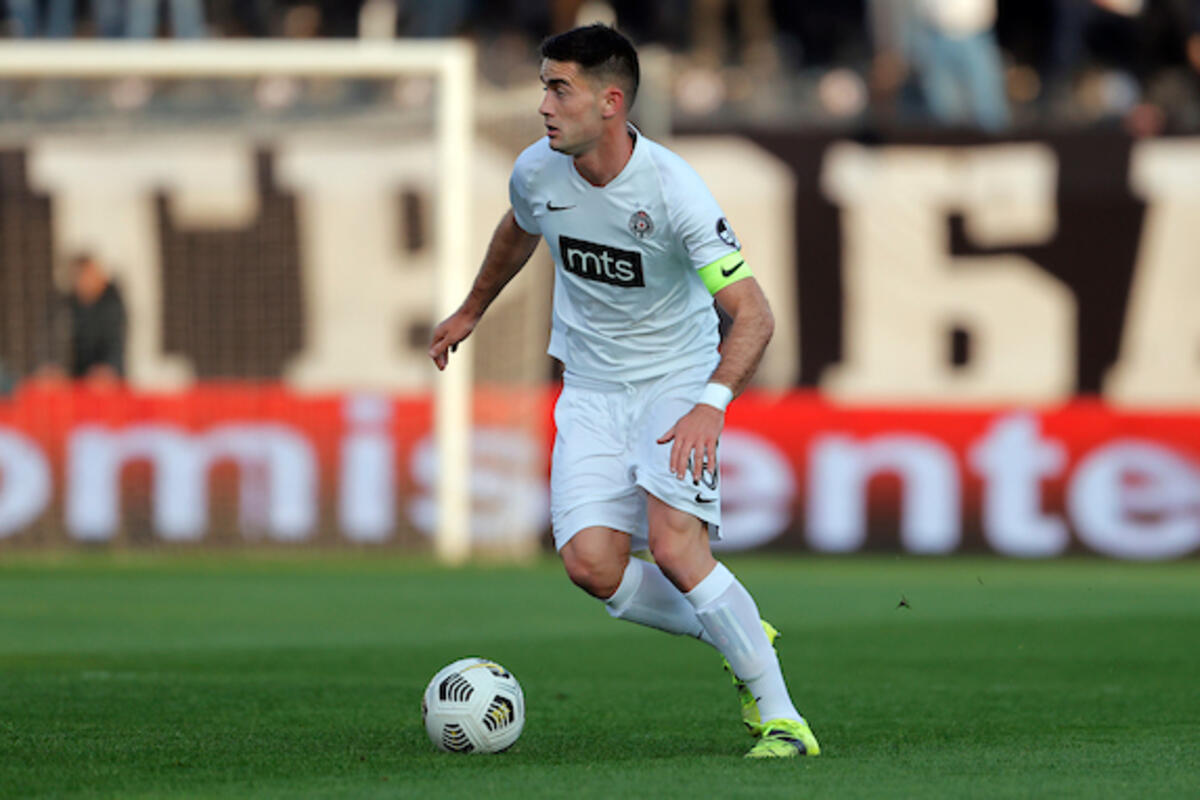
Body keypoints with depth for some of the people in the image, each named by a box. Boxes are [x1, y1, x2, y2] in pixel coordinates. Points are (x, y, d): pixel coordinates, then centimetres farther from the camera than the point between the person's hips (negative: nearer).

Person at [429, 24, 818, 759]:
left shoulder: (673, 189, -24)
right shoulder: (537, 172, -8)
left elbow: (753, 315, -24)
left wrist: (711, 403, -39)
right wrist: (472, 311, 33)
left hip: (678, 383, -5)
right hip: (592, 390, 5)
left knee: (674, 546, -25)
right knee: (591, 565, -15)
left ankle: (781, 718, -15)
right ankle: (738, 638, 9)